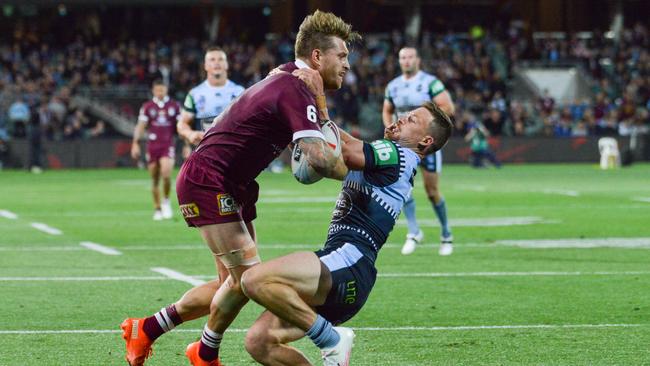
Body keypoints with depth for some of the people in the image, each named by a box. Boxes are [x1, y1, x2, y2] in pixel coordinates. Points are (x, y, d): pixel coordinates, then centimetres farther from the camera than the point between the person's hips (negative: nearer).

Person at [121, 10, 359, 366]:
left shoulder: (285, 80, 11)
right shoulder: (295, 92, -22)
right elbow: (318, 159, -34)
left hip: (233, 188, 11)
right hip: (207, 181, -11)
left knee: (233, 283, 9)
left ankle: (146, 329, 18)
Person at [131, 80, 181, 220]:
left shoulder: (175, 106, 6)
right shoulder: (147, 107, 6)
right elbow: (141, 126, 5)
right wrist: (135, 143, -4)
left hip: (168, 145, -1)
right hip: (152, 146, 1)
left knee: (166, 174, -22)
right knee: (155, 180, 4)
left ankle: (166, 200, 2)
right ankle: (157, 209, 16)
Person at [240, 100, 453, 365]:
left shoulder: (397, 155, -1)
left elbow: (341, 150, -14)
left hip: (348, 263, -10)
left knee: (255, 281, -29)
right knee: (259, 342, -2)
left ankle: (332, 340, -14)